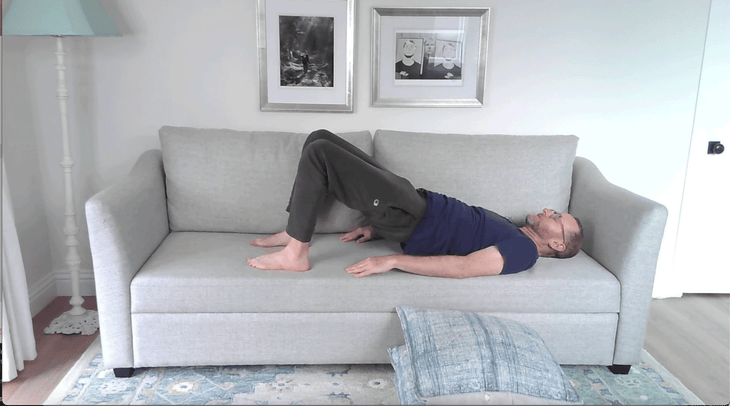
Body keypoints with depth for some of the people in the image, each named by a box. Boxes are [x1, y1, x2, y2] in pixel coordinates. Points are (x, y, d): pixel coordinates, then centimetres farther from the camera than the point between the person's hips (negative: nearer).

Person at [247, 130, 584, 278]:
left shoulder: (523, 250, -9)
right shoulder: (509, 231, 19)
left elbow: (462, 267, -24)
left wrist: (392, 261, -31)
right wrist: (375, 229, 14)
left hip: (410, 216, -9)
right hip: (416, 204, 9)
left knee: (318, 152, -18)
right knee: (320, 139, 9)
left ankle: (295, 255, -11)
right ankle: (293, 232, 14)